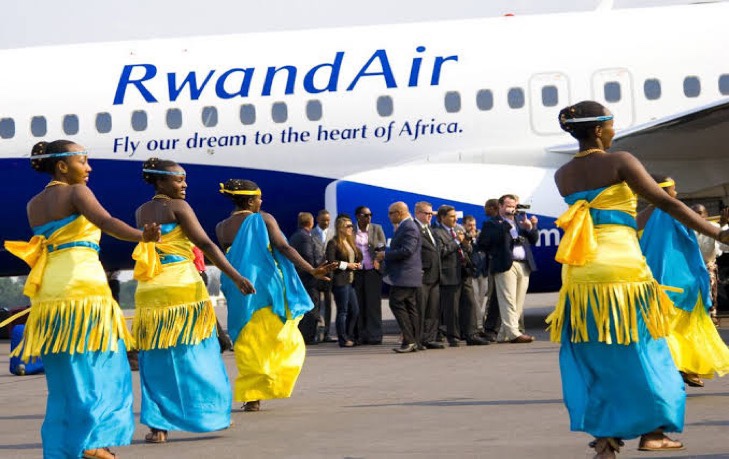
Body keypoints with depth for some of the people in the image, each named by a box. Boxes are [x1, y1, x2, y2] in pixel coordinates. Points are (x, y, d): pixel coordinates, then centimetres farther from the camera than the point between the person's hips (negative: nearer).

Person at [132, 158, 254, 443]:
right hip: (182, 285, -5)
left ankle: (158, 425, -1)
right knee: (194, 353, 6)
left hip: (149, 290, 5)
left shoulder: (140, 212, 14)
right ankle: (211, 412, 14)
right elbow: (205, 244, -11)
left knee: (157, 359, 4)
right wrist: (236, 276, -12)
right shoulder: (178, 207, -5)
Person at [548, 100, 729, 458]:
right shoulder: (618, 162, -5)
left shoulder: (562, 175, 12)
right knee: (638, 349, 7)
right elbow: (666, 203, -8)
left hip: (580, 271, 5)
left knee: (594, 355, 8)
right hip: (622, 265, -5)